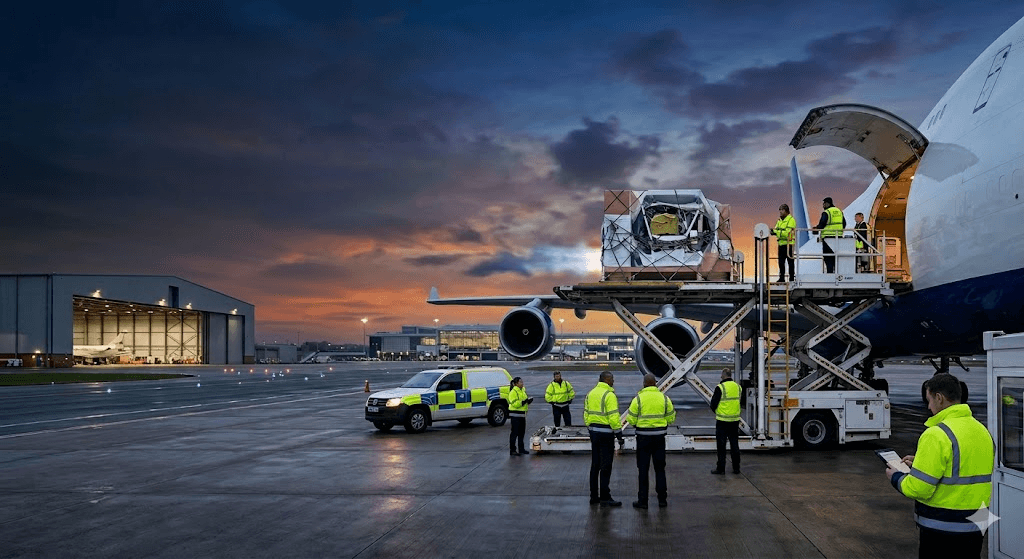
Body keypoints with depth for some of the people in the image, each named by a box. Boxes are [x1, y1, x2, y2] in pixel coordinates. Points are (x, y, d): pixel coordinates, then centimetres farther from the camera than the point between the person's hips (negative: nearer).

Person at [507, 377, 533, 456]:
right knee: (515, 432, -7)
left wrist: (529, 401, 4)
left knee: (522, 432, 13)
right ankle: (512, 450, -3)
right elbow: (514, 404, -20)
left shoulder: (523, 390, 14)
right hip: (515, 415, -9)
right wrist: (524, 402, -26)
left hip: (522, 415, 9)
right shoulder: (513, 392, -12)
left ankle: (521, 448, 23)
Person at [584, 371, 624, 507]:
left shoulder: (590, 394, 11)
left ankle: (593, 496, 18)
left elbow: (586, 414, 15)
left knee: (595, 465, 14)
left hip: (593, 431, 8)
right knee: (606, 467, -3)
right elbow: (613, 416, -19)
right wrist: (619, 434, -14)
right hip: (606, 433, -8)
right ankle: (605, 497, 0)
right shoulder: (609, 395, -14)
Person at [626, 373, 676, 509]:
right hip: (659, 436, 3)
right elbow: (671, 418, 6)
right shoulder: (664, 398, 0)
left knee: (643, 468, 5)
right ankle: (662, 499, 17)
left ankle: (642, 500, 5)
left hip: (643, 436, -3)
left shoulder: (638, 399, -9)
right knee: (659, 468, 13)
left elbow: (631, 420, -8)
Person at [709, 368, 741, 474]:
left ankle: (720, 468, 5)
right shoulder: (738, 387, 4)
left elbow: (713, 405, -11)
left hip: (722, 421, -5)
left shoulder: (720, 387, -14)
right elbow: (738, 402, 14)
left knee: (721, 445, 2)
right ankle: (736, 468, 17)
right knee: (734, 444, 12)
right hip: (735, 420, 5)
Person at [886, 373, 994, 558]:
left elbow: (918, 489, -21)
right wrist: (922, 463, 17)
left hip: (941, 530, -7)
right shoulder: (983, 431, 7)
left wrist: (896, 478, -2)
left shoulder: (937, 435, -19)